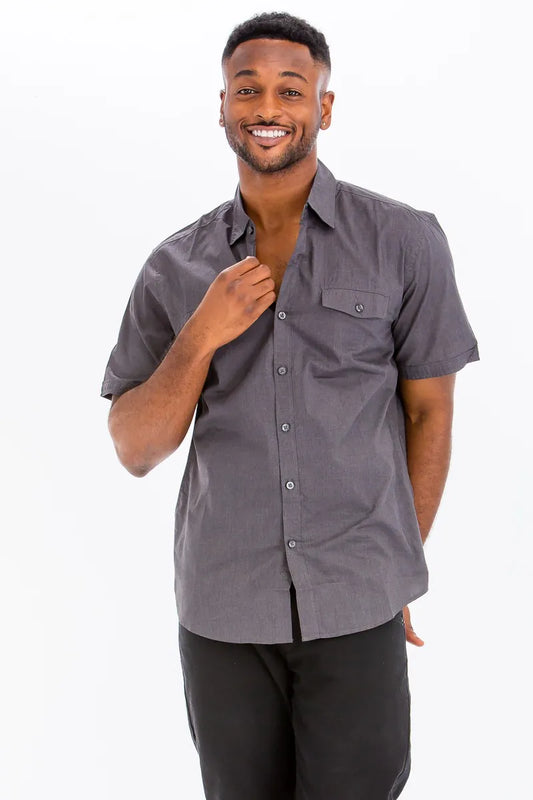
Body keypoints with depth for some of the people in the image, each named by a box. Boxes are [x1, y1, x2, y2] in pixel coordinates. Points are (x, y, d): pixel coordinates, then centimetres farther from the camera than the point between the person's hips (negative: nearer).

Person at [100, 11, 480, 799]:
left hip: (357, 607, -2)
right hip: (221, 607, 2)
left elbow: (429, 409, 3)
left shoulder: (404, 241, -4)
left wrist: (401, 569, 5)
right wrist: (200, 339, -15)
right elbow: (135, 451, 0)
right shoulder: (175, 268, 2)